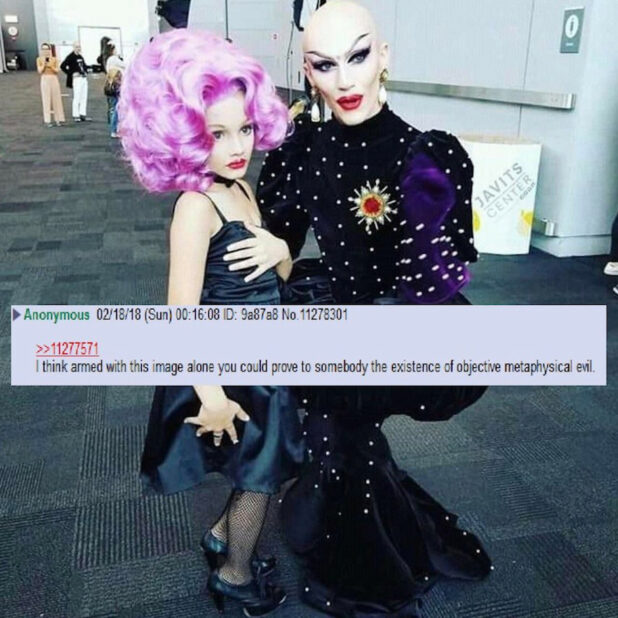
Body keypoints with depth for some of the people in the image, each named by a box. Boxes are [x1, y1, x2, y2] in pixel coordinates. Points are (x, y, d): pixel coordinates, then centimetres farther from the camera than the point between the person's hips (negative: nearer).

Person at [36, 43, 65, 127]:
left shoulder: (54, 59, 5)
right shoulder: (39, 59, 4)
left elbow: (57, 71, 1)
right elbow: (39, 71, -3)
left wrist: (51, 66, -15)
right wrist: (44, 64, -13)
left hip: (54, 79, 1)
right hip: (45, 80, -1)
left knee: (56, 99, 2)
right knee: (46, 100, -3)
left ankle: (58, 119, 8)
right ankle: (47, 120, -2)